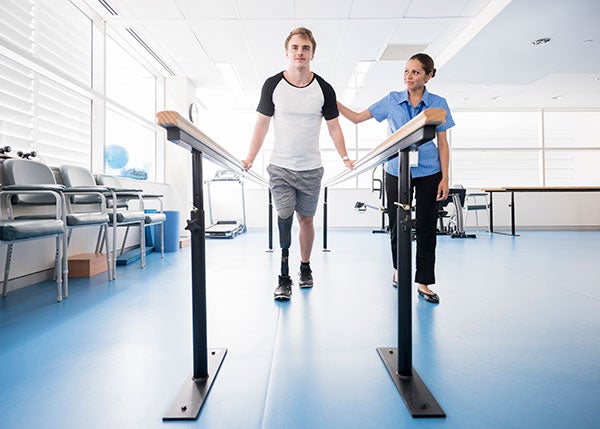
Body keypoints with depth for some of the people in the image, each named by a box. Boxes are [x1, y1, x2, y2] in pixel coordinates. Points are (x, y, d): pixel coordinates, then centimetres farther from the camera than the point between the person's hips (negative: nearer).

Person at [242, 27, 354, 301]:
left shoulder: (324, 89, 1)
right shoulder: (273, 85, -1)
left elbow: (333, 127, 7)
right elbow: (262, 124, 3)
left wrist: (345, 158, -2)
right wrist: (249, 159, -3)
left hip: (311, 169, 1)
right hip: (280, 167, -1)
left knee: (306, 219, 11)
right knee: (284, 216, -13)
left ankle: (305, 268, 30)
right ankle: (284, 278, -3)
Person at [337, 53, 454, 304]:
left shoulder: (438, 104, 3)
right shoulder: (392, 100, 4)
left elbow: (443, 144, 4)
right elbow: (356, 117, 6)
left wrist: (445, 178, -3)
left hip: (428, 173, 0)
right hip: (396, 171, 1)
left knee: (426, 229, 0)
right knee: (397, 225, 5)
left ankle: (423, 283, 11)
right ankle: (399, 269, 30)